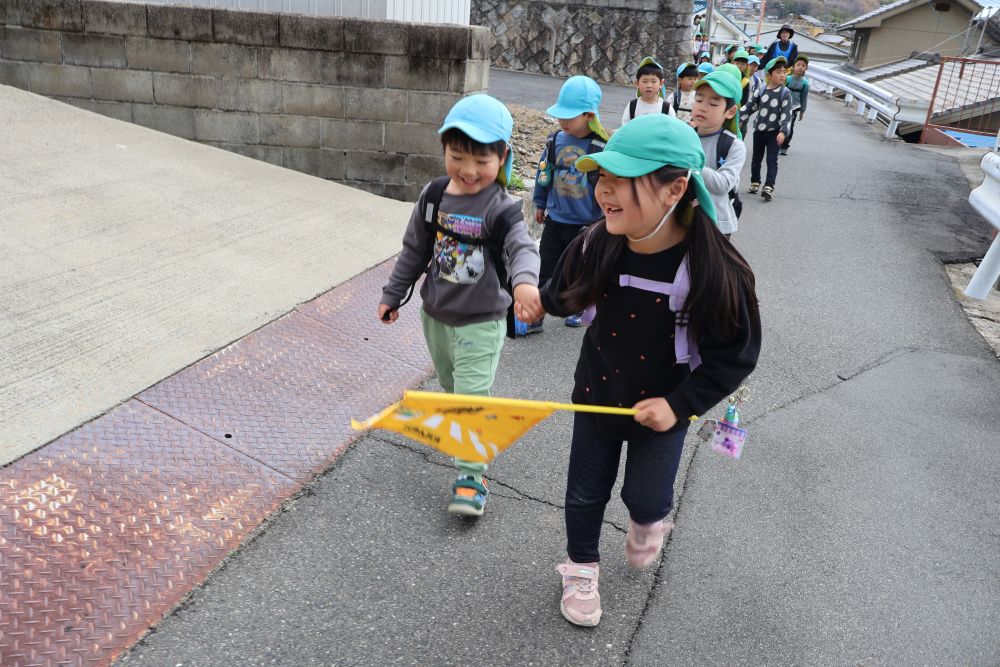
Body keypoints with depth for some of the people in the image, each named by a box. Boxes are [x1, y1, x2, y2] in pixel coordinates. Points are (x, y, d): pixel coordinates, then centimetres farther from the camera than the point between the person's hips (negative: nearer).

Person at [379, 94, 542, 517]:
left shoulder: (501, 208, -19)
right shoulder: (433, 196, -4)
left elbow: (522, 247, -37)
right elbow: (414, 250, 7)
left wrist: (525, 282, -59)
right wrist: (393, 295, 12)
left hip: (480, 322, -5)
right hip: (435, 316, 5)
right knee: (451, 388, 24)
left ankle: (471, 476, 8)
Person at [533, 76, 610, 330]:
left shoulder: (602, 147, -18)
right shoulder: (555, 140, -5)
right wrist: (540, 204, 16)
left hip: (586, 224, -3)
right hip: (554, 221, 3)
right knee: (545, 270, 7)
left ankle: (576, 309, 37)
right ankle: (534, 316, 15)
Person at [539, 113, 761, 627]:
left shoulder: (714, 269, -28)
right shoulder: (597, 246, -18)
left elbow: (736, 354, -18)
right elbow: (564, 297, 6)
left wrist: (680, 404, -21)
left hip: (661, 410, -2)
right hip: (596, 395, 3)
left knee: (644, 496, 16)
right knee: (585, 493, 16)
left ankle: (649, 519, 55)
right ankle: (580, 567, 44)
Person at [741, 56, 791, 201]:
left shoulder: (785, 93, -8)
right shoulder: (761, 91, 2)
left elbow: (786, 113, -13)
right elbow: (750, 106, 9)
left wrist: (783, 131, -25)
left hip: (774, 132, -4)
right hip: (759, 130, 4)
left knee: (772, 160, -6)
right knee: (756, 158, 15)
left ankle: (769, 187, -9)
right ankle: (755, 182, 30)